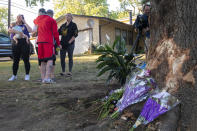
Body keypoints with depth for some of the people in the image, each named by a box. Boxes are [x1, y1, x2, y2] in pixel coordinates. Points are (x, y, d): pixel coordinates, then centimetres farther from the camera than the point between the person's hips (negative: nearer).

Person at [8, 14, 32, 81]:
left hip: (24, 43, -2)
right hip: (15, 44, 2)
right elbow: (9, 30, -3)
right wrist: (17, 32, -18)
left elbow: (30, 30, -4)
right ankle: (14, 75, 11)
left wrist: (25, 22, 1)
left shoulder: (25, 26, 15)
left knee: (26, 60, -4)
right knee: (15, 60, 3)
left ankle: (27, 75, 4)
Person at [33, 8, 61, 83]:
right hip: (48, 42, -5)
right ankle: (47, 78, -20)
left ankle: (43, 78, 10)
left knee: (43, 61, 10)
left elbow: (34, 22, 45)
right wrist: (58, 43, 8)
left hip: (40, 42, 5)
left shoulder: (36, 20, 19)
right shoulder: (51, 20, 6)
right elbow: (55, 33, 2)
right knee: (50, 60, -9)